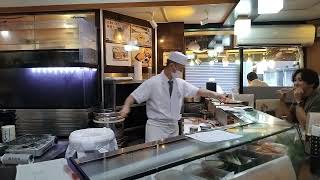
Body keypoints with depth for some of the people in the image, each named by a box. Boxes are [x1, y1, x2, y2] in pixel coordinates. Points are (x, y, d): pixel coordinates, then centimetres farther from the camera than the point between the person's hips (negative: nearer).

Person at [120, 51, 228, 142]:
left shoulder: (181, 83, 2)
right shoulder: (152, 83, -12)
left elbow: (198, 91, 7)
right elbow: (133, 97, -11)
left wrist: (215, 95, -4)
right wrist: (126, 107, -29)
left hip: (174, 127, 5)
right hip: (156, 126, -5)